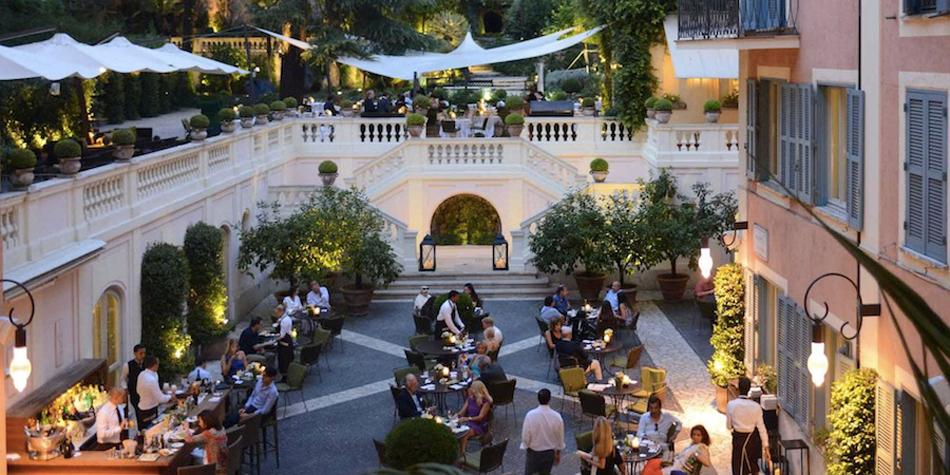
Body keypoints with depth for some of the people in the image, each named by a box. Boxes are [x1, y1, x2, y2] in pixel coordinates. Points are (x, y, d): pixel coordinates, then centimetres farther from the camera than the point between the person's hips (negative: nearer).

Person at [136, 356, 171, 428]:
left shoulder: (141, 374, -3)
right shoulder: (152, 380, -29)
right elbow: (161, 399, -23)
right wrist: (170, 396, -5)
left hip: (141, 408, 8)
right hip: (150, 412, -8)